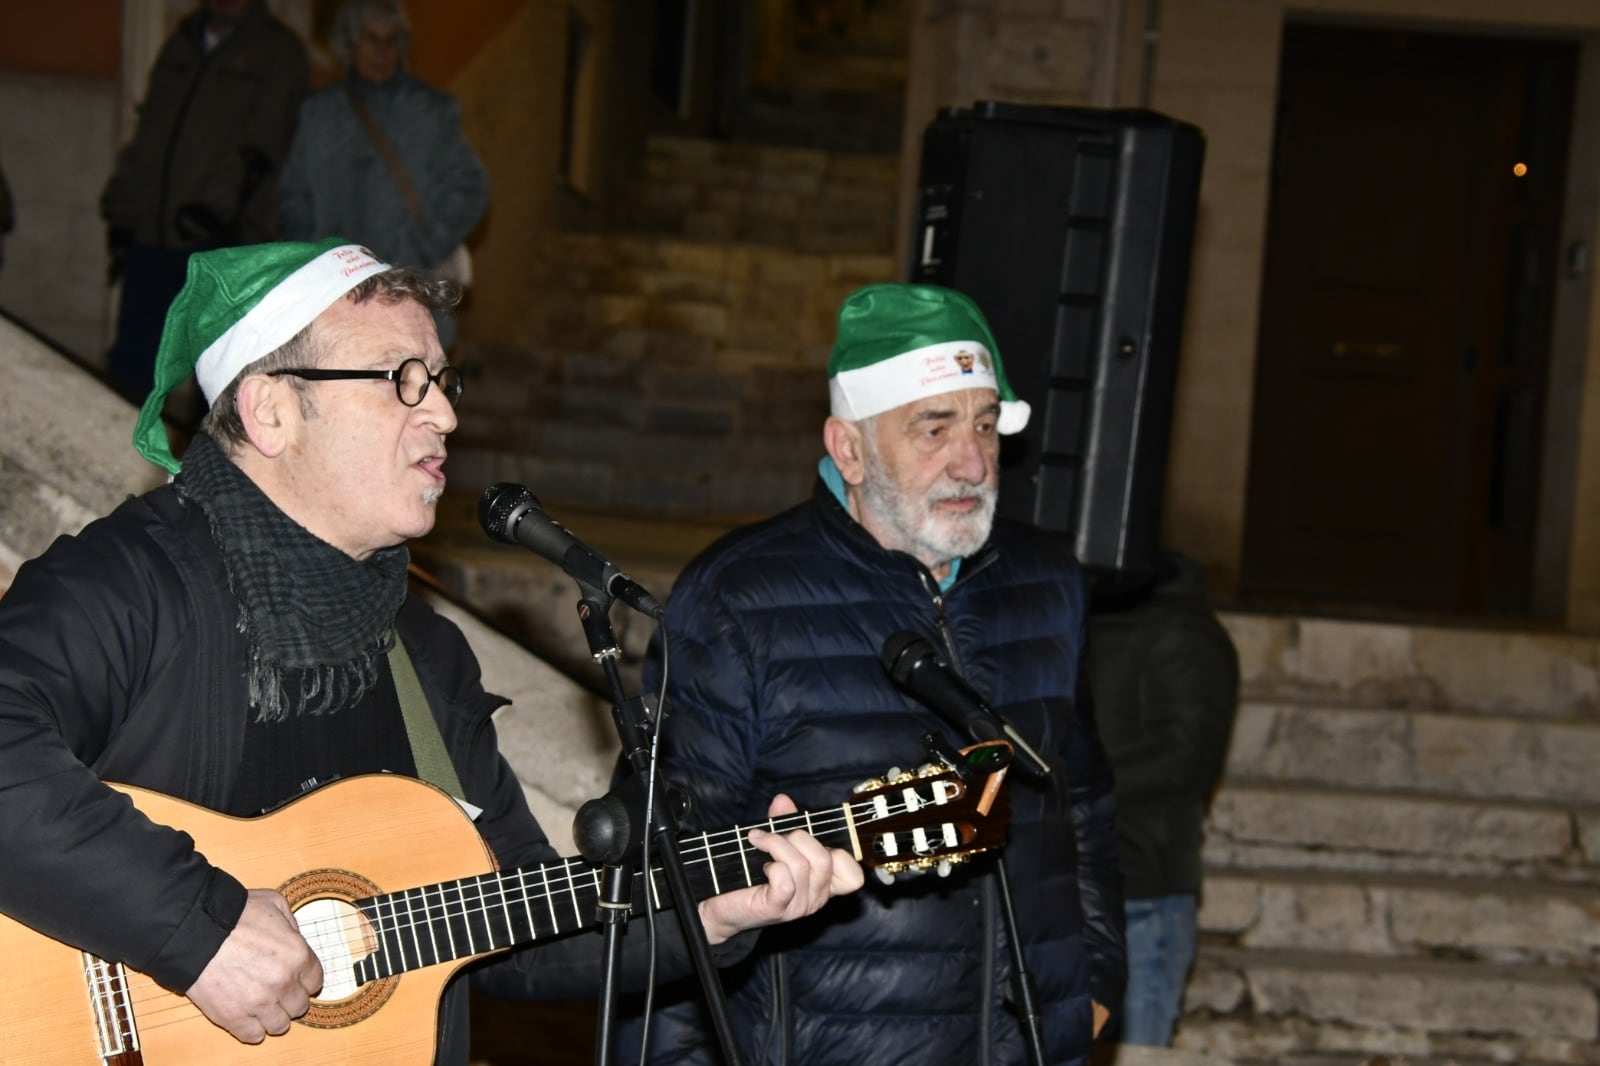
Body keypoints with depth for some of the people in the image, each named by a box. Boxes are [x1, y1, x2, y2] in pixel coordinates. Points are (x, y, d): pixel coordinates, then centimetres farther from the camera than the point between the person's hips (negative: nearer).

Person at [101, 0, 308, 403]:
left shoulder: (279, 51, 2)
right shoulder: (182, 42, 19)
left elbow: (261, 143, -10)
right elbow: (145, 137, 22)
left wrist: (218, 204, -22)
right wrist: (122, 211, 15)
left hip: (222, 243, -5)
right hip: (151, 237, 5)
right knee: (130, 363, 5)